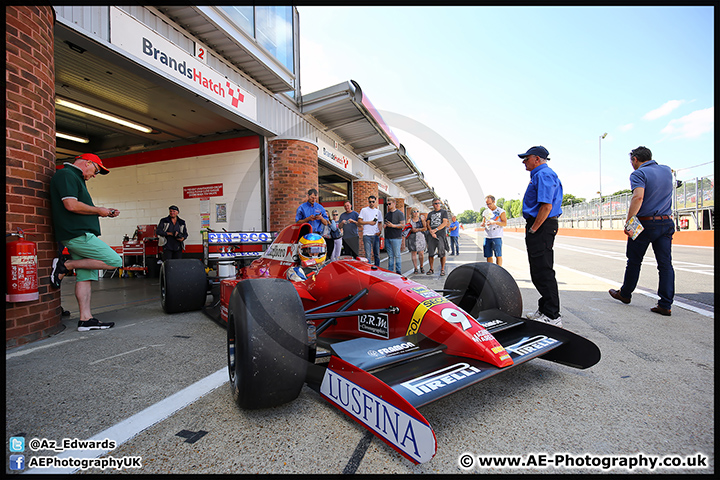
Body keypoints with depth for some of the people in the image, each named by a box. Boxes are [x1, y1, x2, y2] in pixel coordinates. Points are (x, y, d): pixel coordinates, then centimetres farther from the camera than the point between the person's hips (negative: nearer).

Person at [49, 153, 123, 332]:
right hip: (78, 234, -11)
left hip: (80, 235, 11)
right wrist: (98, 210, -7)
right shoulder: (66, 175, -7)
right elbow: (71, 205, -20)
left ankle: (86, 319, 8)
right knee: (114, 261, -13)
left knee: (85, 276, 7)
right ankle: (66, 265, -3)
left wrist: (105, 212, 15)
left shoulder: (75, 178, 25)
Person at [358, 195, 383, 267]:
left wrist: (380, 231, -1)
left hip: (376, 235, 3)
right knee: (368, 255, -5)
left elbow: (380, 223, 16)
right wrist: (369, 222, -11)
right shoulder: (364, 210, 4)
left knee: (377, 254, 9)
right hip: (367, 235, -3)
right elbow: (359, 221, 0)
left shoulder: (378, 211, 14)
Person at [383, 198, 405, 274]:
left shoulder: (399, 213, -3)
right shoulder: (387, 214, 18)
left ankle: (398, 272, 3)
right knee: (390, 256, 9)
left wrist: (393, 225, -19)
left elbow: (403, 224, -8)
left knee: (397, 255, -3)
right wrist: (384, 226, 2)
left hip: (396, 238, -6)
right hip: (387, 237, 6)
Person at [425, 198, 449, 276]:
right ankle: (431, 269, 13)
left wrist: (435, 230, -13)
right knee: (430, 253, 2)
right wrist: (431, 231, -10)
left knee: (441, 253, -6)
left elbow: (445, 223, -4)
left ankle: (442, 269, 2)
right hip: (432, 235, 3)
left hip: (441, 234, -3)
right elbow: (428, 224, 10)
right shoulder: (430, 214, 18)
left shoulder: (444, 211, 7)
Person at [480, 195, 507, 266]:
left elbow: (505, 223, -6)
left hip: (497, 237, -5)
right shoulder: (486, 212, 15)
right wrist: (482, 224, -2)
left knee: (498, 255, -5)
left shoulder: (501, 211, 0)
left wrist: (495, 222, -20)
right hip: (487, 236, 5)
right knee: (488, 255, 5)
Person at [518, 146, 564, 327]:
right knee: (539, 272, 15)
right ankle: (544, 310, 24)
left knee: (543, 272, -8)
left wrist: (533, 230, -18)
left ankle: (552, 316, -1)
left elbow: (547, 206, -22)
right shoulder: (540, 175, 21)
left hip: (542, 227, -11)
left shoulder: (543, 174, -12)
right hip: (540, 226, 11)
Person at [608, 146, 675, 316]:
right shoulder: (667, 170, 12)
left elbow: (638, 197, -25)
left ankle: (625, 294, 24)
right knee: (665, 263, 4)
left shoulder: (639, 174, -10)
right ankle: (665, 304, 3)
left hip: (645, 223, -6)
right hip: (667, 223, 6)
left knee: (634, 261, 9)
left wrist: (628, 222, -25)